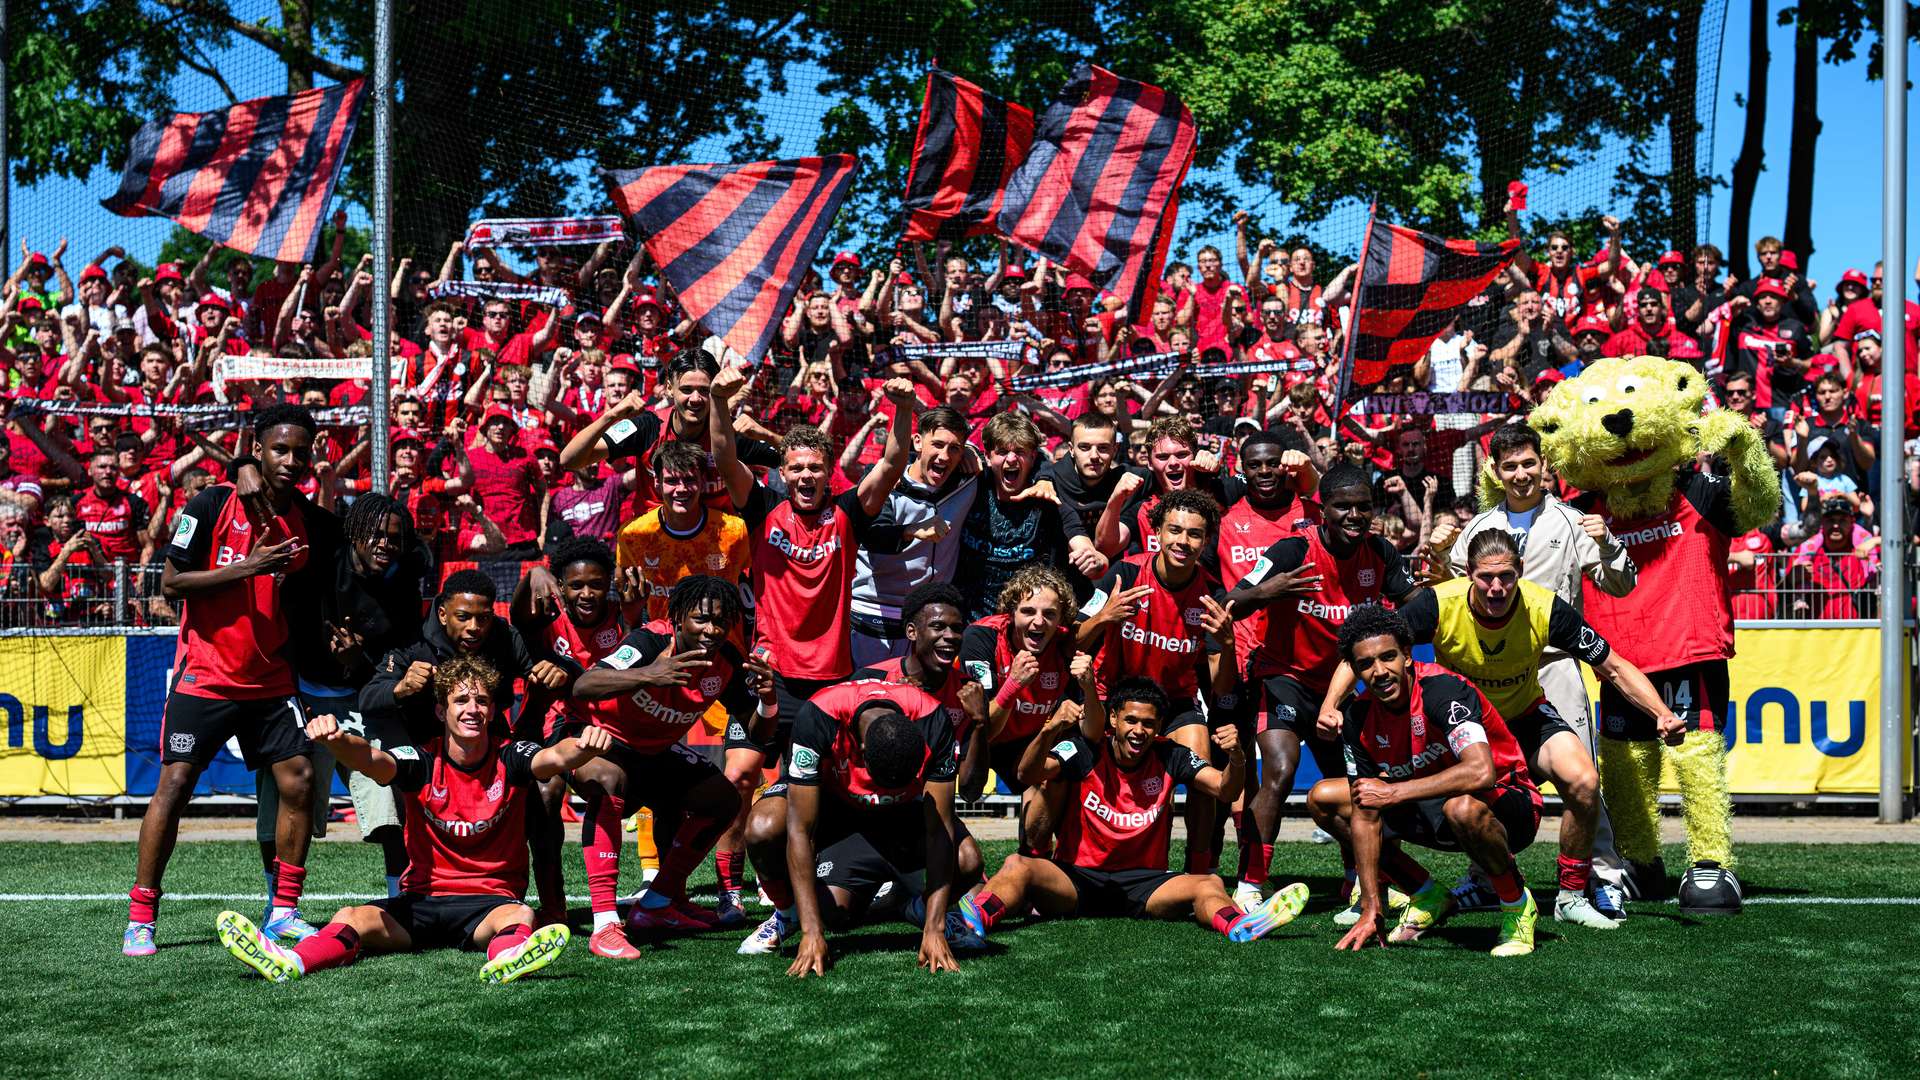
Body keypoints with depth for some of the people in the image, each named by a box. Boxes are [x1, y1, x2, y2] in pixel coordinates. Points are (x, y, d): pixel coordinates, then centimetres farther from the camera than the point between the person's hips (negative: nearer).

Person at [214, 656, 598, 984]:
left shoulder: (510, 758, -1)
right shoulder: (422, 761, -1)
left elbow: (554, 757, -23)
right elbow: (370, 760, -21)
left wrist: (582, 747, -47)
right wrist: (336, 740, -45)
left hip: (492, 900, -1)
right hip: (422, 898, 2)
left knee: (521, 914, -34)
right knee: (351, 917, -24)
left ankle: (506, 958, -68)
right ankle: (289, 962, -52)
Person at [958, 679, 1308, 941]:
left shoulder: (1169, 757, 3)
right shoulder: (1085, 751, -4)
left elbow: (1225, 791, -5)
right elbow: (1029, 774, -19)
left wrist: (1236, 759, -27)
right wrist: (1050, 731, -38)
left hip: (1144, 884, 1)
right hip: (1076, 878, -1)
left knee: (1209, 884, -27)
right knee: (1019, 865, -30)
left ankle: (1240, 927, -60)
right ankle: (974, 919, -59)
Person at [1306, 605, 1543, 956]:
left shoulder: (1442, 689, -27)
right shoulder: (1359, 717, -9)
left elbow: (1481, 772, -43)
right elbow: (1365, 814, -7)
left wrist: (1393, 792, -34)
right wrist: (1371, 909, -12)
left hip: (1506, 807, -7)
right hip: (1432, 811, 7)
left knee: (1462, 807, -42)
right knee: (1322, 799, 0)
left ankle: (1518, 906, -11)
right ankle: (1429, 897, 11)